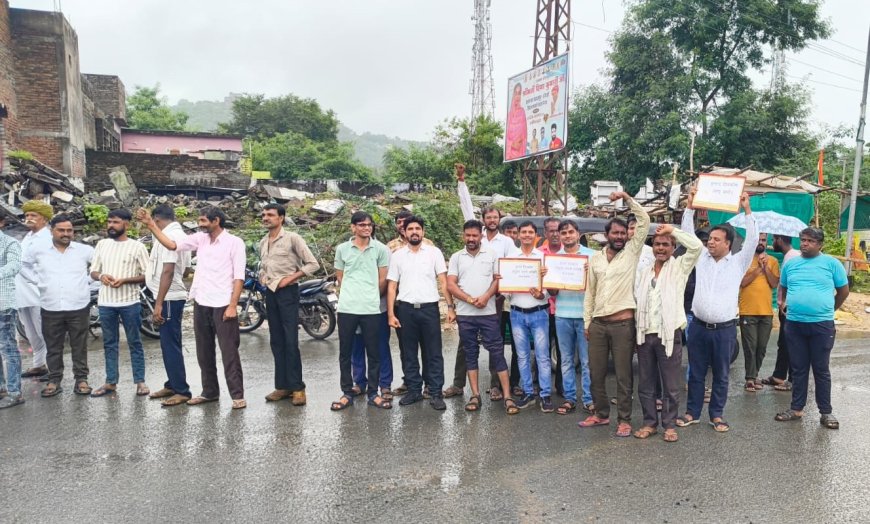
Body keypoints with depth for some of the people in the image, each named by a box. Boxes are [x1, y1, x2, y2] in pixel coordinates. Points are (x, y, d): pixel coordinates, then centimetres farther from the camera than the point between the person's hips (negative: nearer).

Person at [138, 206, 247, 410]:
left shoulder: (234, 242, -7)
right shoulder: (200, 238, 9)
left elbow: (239, 277, -10)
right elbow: (172, 245, 5)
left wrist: (232, 306, -16)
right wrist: (151, 224, -3)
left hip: (222, 305, -6)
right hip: (201, 304, 6)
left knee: (229, 351, -2)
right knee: (204, 352, 13)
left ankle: (238, 395, 4)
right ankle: (209, 391, 26)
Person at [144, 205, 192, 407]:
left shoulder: (168, 236, -16)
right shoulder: (180, 234, 14)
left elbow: (167, 271, -23)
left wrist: (158, 303, -23)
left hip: (169, 298, -10)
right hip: (176, 296, 10)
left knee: (170, 345, -5)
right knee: (170, 343, 16)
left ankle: (182, 391, 1)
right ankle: (173, 385, 25)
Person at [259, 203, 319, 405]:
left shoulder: (292, 238, -8)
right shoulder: (263, 242, 13)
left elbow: (313, 264, -10)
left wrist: (290, 278, -14)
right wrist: (262, 276, 8)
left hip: (288, 292, -7)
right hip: (270, 293, 7)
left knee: (290, 341, -8)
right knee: (276, 342, 9)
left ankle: (297, 388, -2)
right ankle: (282, 386, 16)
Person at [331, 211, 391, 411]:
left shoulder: (381, 249, 2)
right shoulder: (342, 249, 5)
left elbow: (383, 280, 7)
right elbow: (340, 278, 13)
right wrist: (350, 295, 9)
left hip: (371, 309, -1)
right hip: (347, 308, 1)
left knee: (374, 353, 5)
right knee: (345, 352, 7)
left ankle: (373, 394, 15)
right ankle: (347, 393, 17)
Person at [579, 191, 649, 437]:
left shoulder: (632, 252, 2)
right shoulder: (595, 258, 10)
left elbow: (645, 221, -7)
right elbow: (589, 292, 13)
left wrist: (627, 198, -8)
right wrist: (587, 322, 10)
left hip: (623, 324, -3)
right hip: (598, 324, 4)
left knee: (623, 375, 3)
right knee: (596, 373, 10)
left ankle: (624, 420, 13)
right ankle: (601, 414, 26)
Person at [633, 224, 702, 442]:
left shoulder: (679, 266, 2)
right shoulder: (645, 271, 15)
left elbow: (696, 246, -16)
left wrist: (672, 230, -9)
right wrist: (636, 330, 8)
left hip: (669, 335, -4)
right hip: (645, 335, 4)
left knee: (671, 386, 4)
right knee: (645, 385, 10)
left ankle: (669, 425, 16)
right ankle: (650, 422, 21)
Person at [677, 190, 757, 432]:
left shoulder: (738, 262, 1)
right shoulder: (701, 258, 7)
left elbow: (753, 240, -10)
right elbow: (687, 234, 3)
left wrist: (747, 209, -15)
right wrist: (690, 206, -5)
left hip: (725, 329, -2)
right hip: (698, 326, 2)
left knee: (721, 375, 8)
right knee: (696, 373, 9)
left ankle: (717, 415, 20)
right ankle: (692, 412, 19)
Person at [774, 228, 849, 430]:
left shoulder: (831, 263, -2)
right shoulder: (790, 264, 7)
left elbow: (844, 291, 7)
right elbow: (784, 289, 22)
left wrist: (827, 310, 14)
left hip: (822, 325, -3)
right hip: (794, 324, 3)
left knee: (821, 370, 5)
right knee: (798, 369, 10)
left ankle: (826, 412, 16)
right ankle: (797, 409, 19)